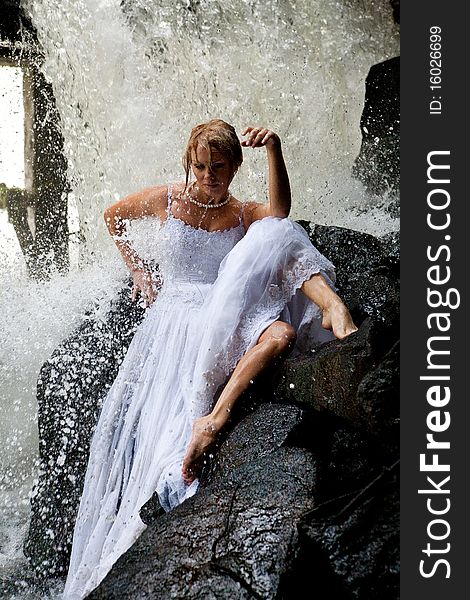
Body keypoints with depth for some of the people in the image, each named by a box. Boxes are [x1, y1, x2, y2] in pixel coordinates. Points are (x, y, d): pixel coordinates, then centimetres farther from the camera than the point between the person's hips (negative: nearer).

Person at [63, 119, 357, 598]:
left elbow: (280, 213, -14)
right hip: (176, 319, -1)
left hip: (228, 318, 2)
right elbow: (113, 216, 30)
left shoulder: (243, 215, 12)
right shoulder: (166, 200, 12)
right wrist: (137, 268, 19)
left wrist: (274, 149, -27)